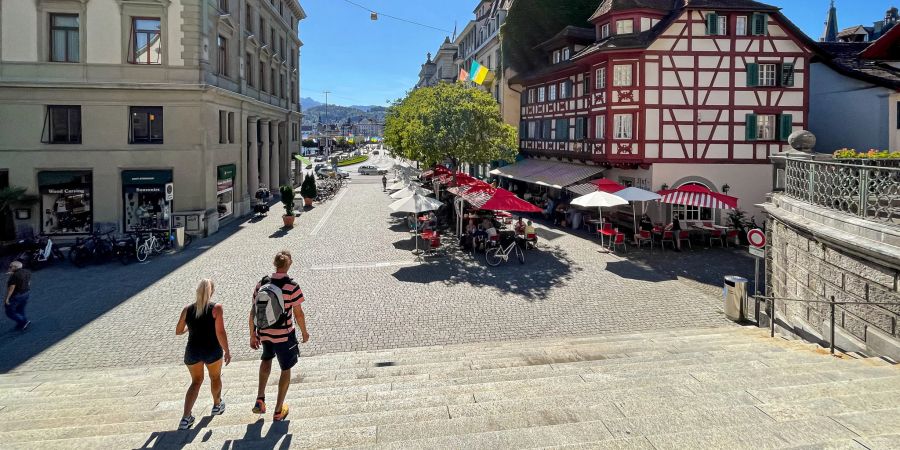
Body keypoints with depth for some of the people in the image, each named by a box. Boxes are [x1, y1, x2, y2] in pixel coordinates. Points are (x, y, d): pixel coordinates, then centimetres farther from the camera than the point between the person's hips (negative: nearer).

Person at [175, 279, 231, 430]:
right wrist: (227, 351, -8)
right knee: (215, 377, 23)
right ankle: (217, 405, 45)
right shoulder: (216, 308, -12)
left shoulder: (187, 309, -1)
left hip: (192, 351, 3)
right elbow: (220, 332, -17)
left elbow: (178, 331, 9)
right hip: (212, 350, -3)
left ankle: (186, 418, 8)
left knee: (196, 381, 19)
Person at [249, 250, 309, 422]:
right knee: (286, 369, 16)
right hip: (284, 335, -4)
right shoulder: (292, 286, -15)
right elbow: (298, 314, -10)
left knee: (267, 358, 33)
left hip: (263, 333, 5)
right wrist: (304, 332, 7)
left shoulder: (261, 284, -3)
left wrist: (253, 335, 14)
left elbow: (253, 312, 2)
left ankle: (260, 400, 24)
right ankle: (278, 411, 25)